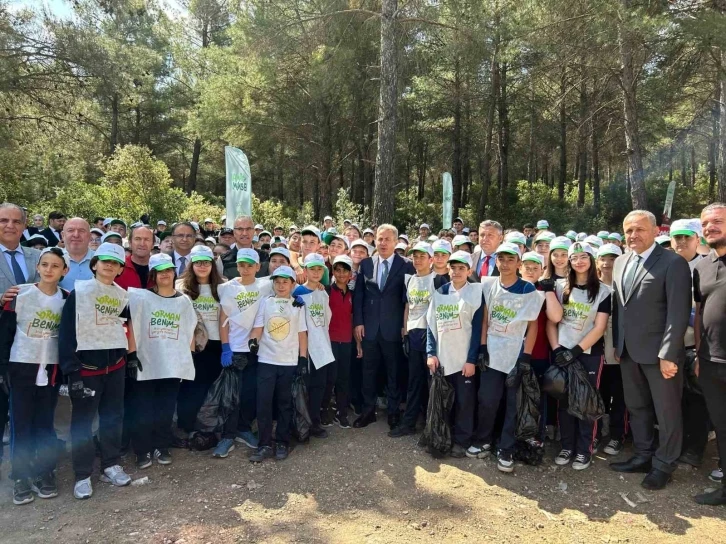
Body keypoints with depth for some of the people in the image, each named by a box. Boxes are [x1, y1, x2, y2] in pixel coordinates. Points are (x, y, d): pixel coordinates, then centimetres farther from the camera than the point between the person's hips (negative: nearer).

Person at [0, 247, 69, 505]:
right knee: (22, 423, 4)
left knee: (45, 423, 9)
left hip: (51, 369, 2)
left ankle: (45, 473, 21)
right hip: (21, 367, -2)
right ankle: (21, 477, 16)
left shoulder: (67, 299, 0)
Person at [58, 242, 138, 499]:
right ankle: (82, 475, 14)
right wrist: (71, 368, -16)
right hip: (86, 364, -4)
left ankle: (110, 465, 25)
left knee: (113, 415, 12)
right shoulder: (79, 291, -8)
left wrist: (132, 355, 16)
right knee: (83, 419, 3)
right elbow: (67, 331, -11)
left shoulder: (122, 295, 7)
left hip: (115, 363, 5)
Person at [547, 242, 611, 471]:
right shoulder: (560, 286, 3)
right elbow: (551, 321, 4)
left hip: (589, 353, -2)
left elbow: (599, 328, -8)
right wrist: (556, 349, -8)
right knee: (564, 401, 7)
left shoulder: (603, 291, -3)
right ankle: (567, 446, 21)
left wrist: (575, 351, -15)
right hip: (562, 352, 2)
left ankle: (584, 450, 17)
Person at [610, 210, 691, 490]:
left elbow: (679, 312, -16)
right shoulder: (620, 262, 9)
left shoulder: (673, 263, -12)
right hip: (628, 351, 6)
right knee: (636, 407, 17)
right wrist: (617, 343, 9)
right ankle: (643, 456, 33)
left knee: (666, 411, 9)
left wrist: (667, 354, -19)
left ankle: (663, 465, 25)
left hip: (659, 353, -6)